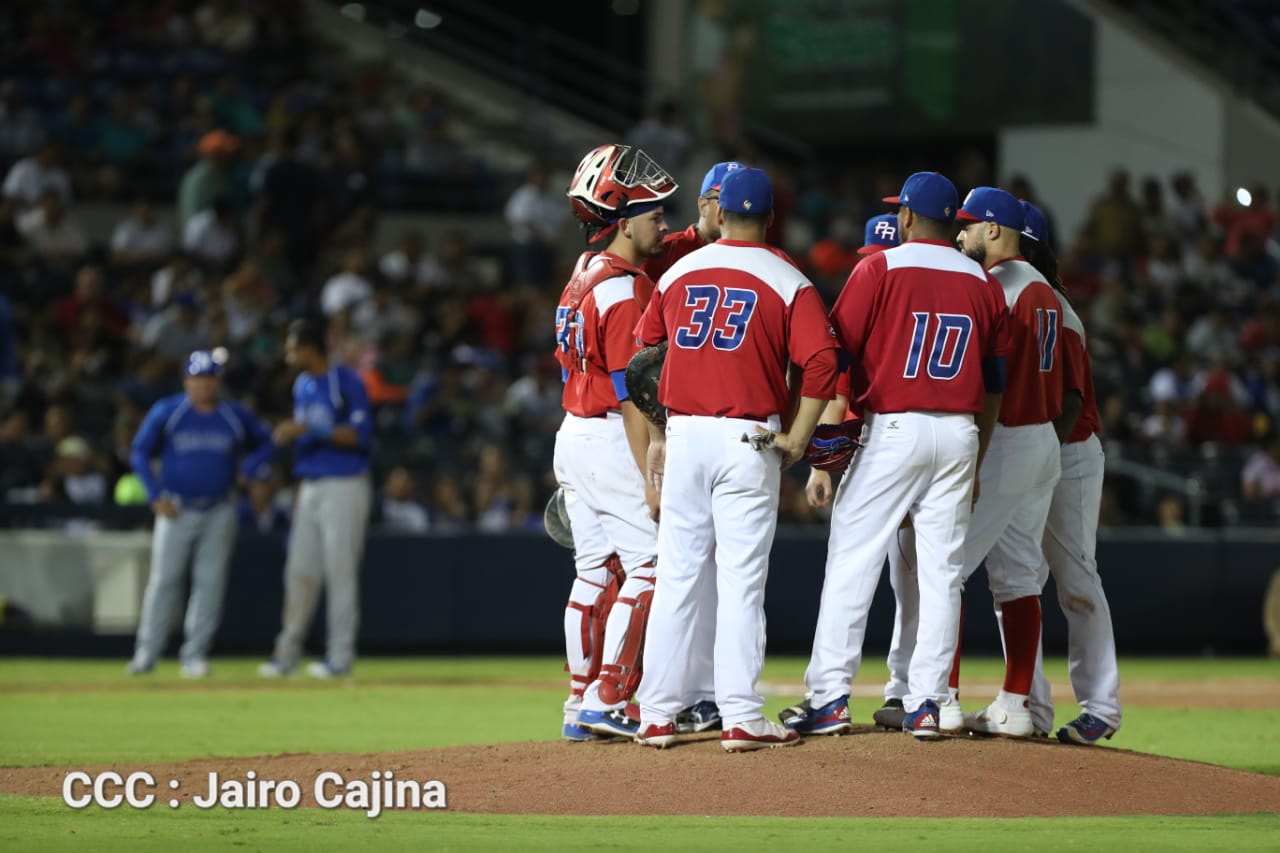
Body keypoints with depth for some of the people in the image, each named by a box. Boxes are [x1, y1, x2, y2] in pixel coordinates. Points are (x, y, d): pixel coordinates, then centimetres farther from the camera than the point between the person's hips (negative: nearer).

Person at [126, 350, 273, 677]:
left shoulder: (235, 416, 4)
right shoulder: (166, 413, -2)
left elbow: (264, 443, 17)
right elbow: (140, 453, 2)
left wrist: (245, 472, 0)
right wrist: (156, 496, -6)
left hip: (219, 512, 2)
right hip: (177, 511, -2)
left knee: (210, 583, 0)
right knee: (163, 580, -4)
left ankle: (195, 655, 6)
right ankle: (146, 653, 1)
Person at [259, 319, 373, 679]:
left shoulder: (345, 382, -10)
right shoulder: (302, 385, 14)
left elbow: (360, 434, -18)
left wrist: (309, 429, -22)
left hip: (344, 487, -7)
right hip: (310, 488, 7)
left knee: (340, 571, -5)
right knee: (300, 571, 7)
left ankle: (340, 656, -1)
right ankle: (287, 653, 11)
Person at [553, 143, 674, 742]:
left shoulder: (581, 277, 12)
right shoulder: (624, 289, -17)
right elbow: (631, 393, -19)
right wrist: (651, 477, -19)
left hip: (573, 437, 10)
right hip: (613, 443, -10)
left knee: (595, 572, 12)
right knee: (649, 568, -5)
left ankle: (582, 707, 14)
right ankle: (606, 701, -8)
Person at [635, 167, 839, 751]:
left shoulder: (678, 273, 9)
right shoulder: (788, 282, -1)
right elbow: (821, 362, -13)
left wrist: (656, 438, 19)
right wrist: (796, 439, -5)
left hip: (683, 437, 3)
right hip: (748, 441, -3)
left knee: (677, 577, 8)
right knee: (741, 581, -3)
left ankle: (656, 715, 9)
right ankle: (741, 718, -6)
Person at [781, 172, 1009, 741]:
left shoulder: (880, 268, -3)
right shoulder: (983, 283, 10)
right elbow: (993, 384, 12)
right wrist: (974, 465, 19)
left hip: (891, 431, -4)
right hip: (958, 435, 4)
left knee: (851, 565, -3)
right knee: (941, 571, 5)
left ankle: (828, 698, -7)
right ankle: (925, 703, 3)